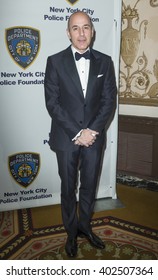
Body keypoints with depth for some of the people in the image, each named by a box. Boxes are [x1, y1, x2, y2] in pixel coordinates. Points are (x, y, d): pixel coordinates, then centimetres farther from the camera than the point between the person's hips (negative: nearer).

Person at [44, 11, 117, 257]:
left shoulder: (105, 62, 2)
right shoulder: (55, 61, -4)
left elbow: (109, 100, -1)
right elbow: (52, 102, -9)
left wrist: (92, 130, -13)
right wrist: (77, 133, -15)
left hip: (94, 137, 2)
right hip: (66, 138, -1)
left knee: (90, 186, 16)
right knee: (68, 188, 12)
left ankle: (85, 226, 39)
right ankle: (72, 232, 34)